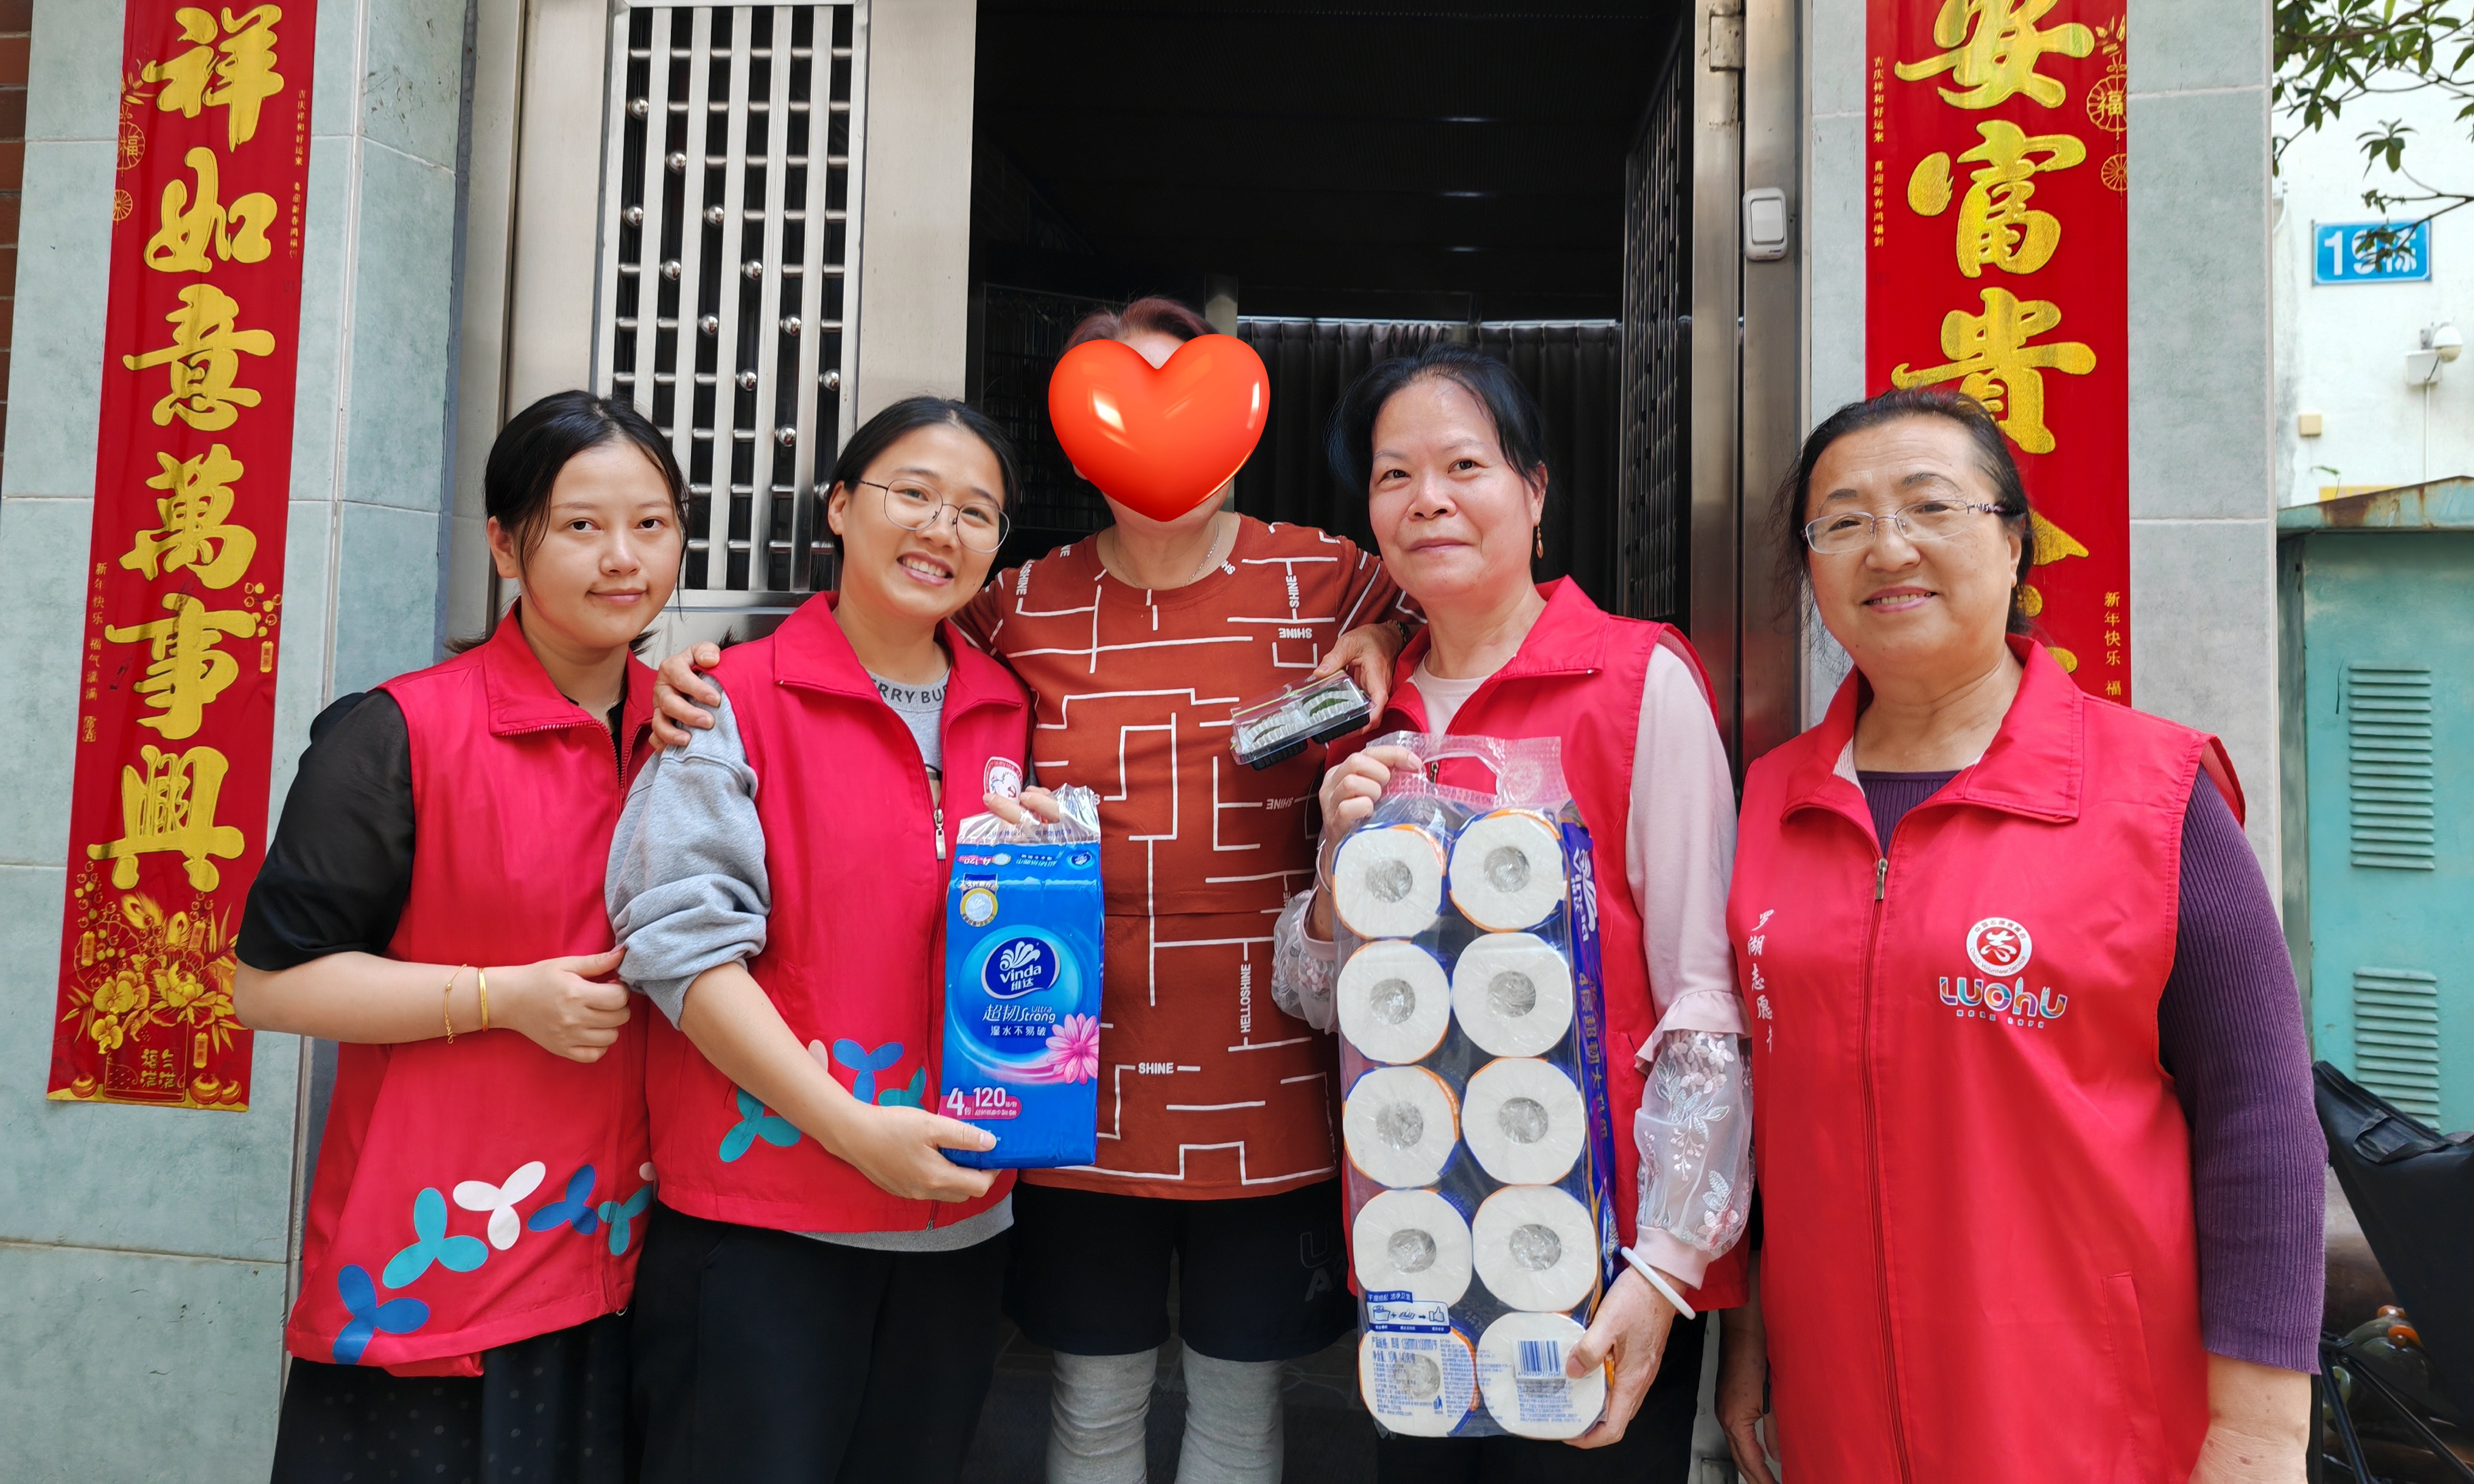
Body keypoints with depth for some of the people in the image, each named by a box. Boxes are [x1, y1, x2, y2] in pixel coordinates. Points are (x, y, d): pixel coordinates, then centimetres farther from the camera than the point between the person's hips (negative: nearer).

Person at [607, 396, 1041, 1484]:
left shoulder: (1008, 713, 8)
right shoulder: (736, 702, -7)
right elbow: (686, 943, -14)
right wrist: (851, 1125, -19)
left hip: (962, 1214, 5)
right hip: (761, 1216, -5)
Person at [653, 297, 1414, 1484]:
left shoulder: (1323, 581, -2)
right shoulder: (1024, 608, 0)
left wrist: (1383, 641, -12)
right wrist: (709, 676, -6)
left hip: (1268, 1087, 0)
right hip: (1084, 1085, 0)